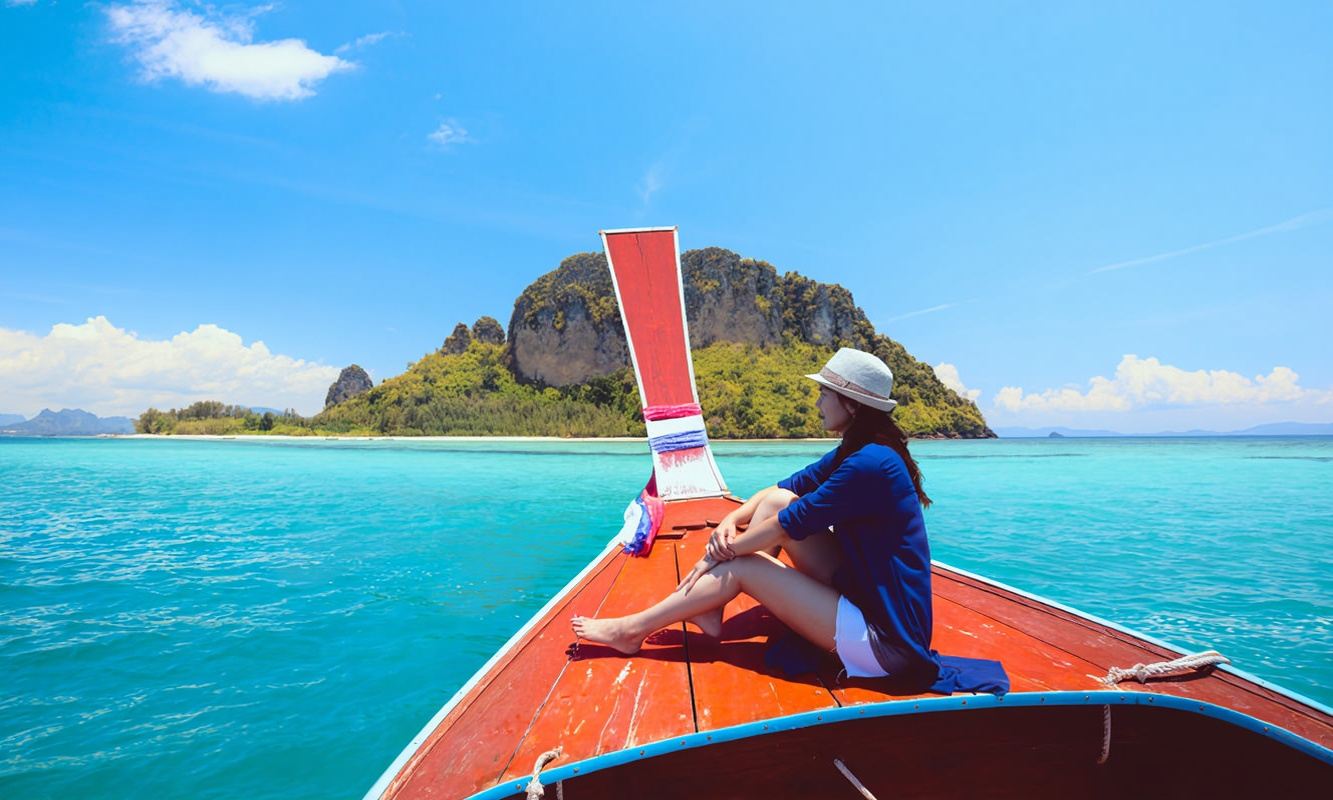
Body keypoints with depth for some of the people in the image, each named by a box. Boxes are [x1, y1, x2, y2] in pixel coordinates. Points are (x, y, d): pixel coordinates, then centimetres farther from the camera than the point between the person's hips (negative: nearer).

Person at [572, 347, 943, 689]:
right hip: (863, 590, 9)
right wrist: (731, 520, -8)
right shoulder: (852, 453, 7)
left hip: (883, 639, -9)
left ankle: (631, 631, 7)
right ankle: (710, 609, 3)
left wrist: (721, 553, -8)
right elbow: (783, 490, 9)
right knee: (777, 501, -1)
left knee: (740, 567, -9)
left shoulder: (869, 464, -24)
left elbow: (788, 524, -20)